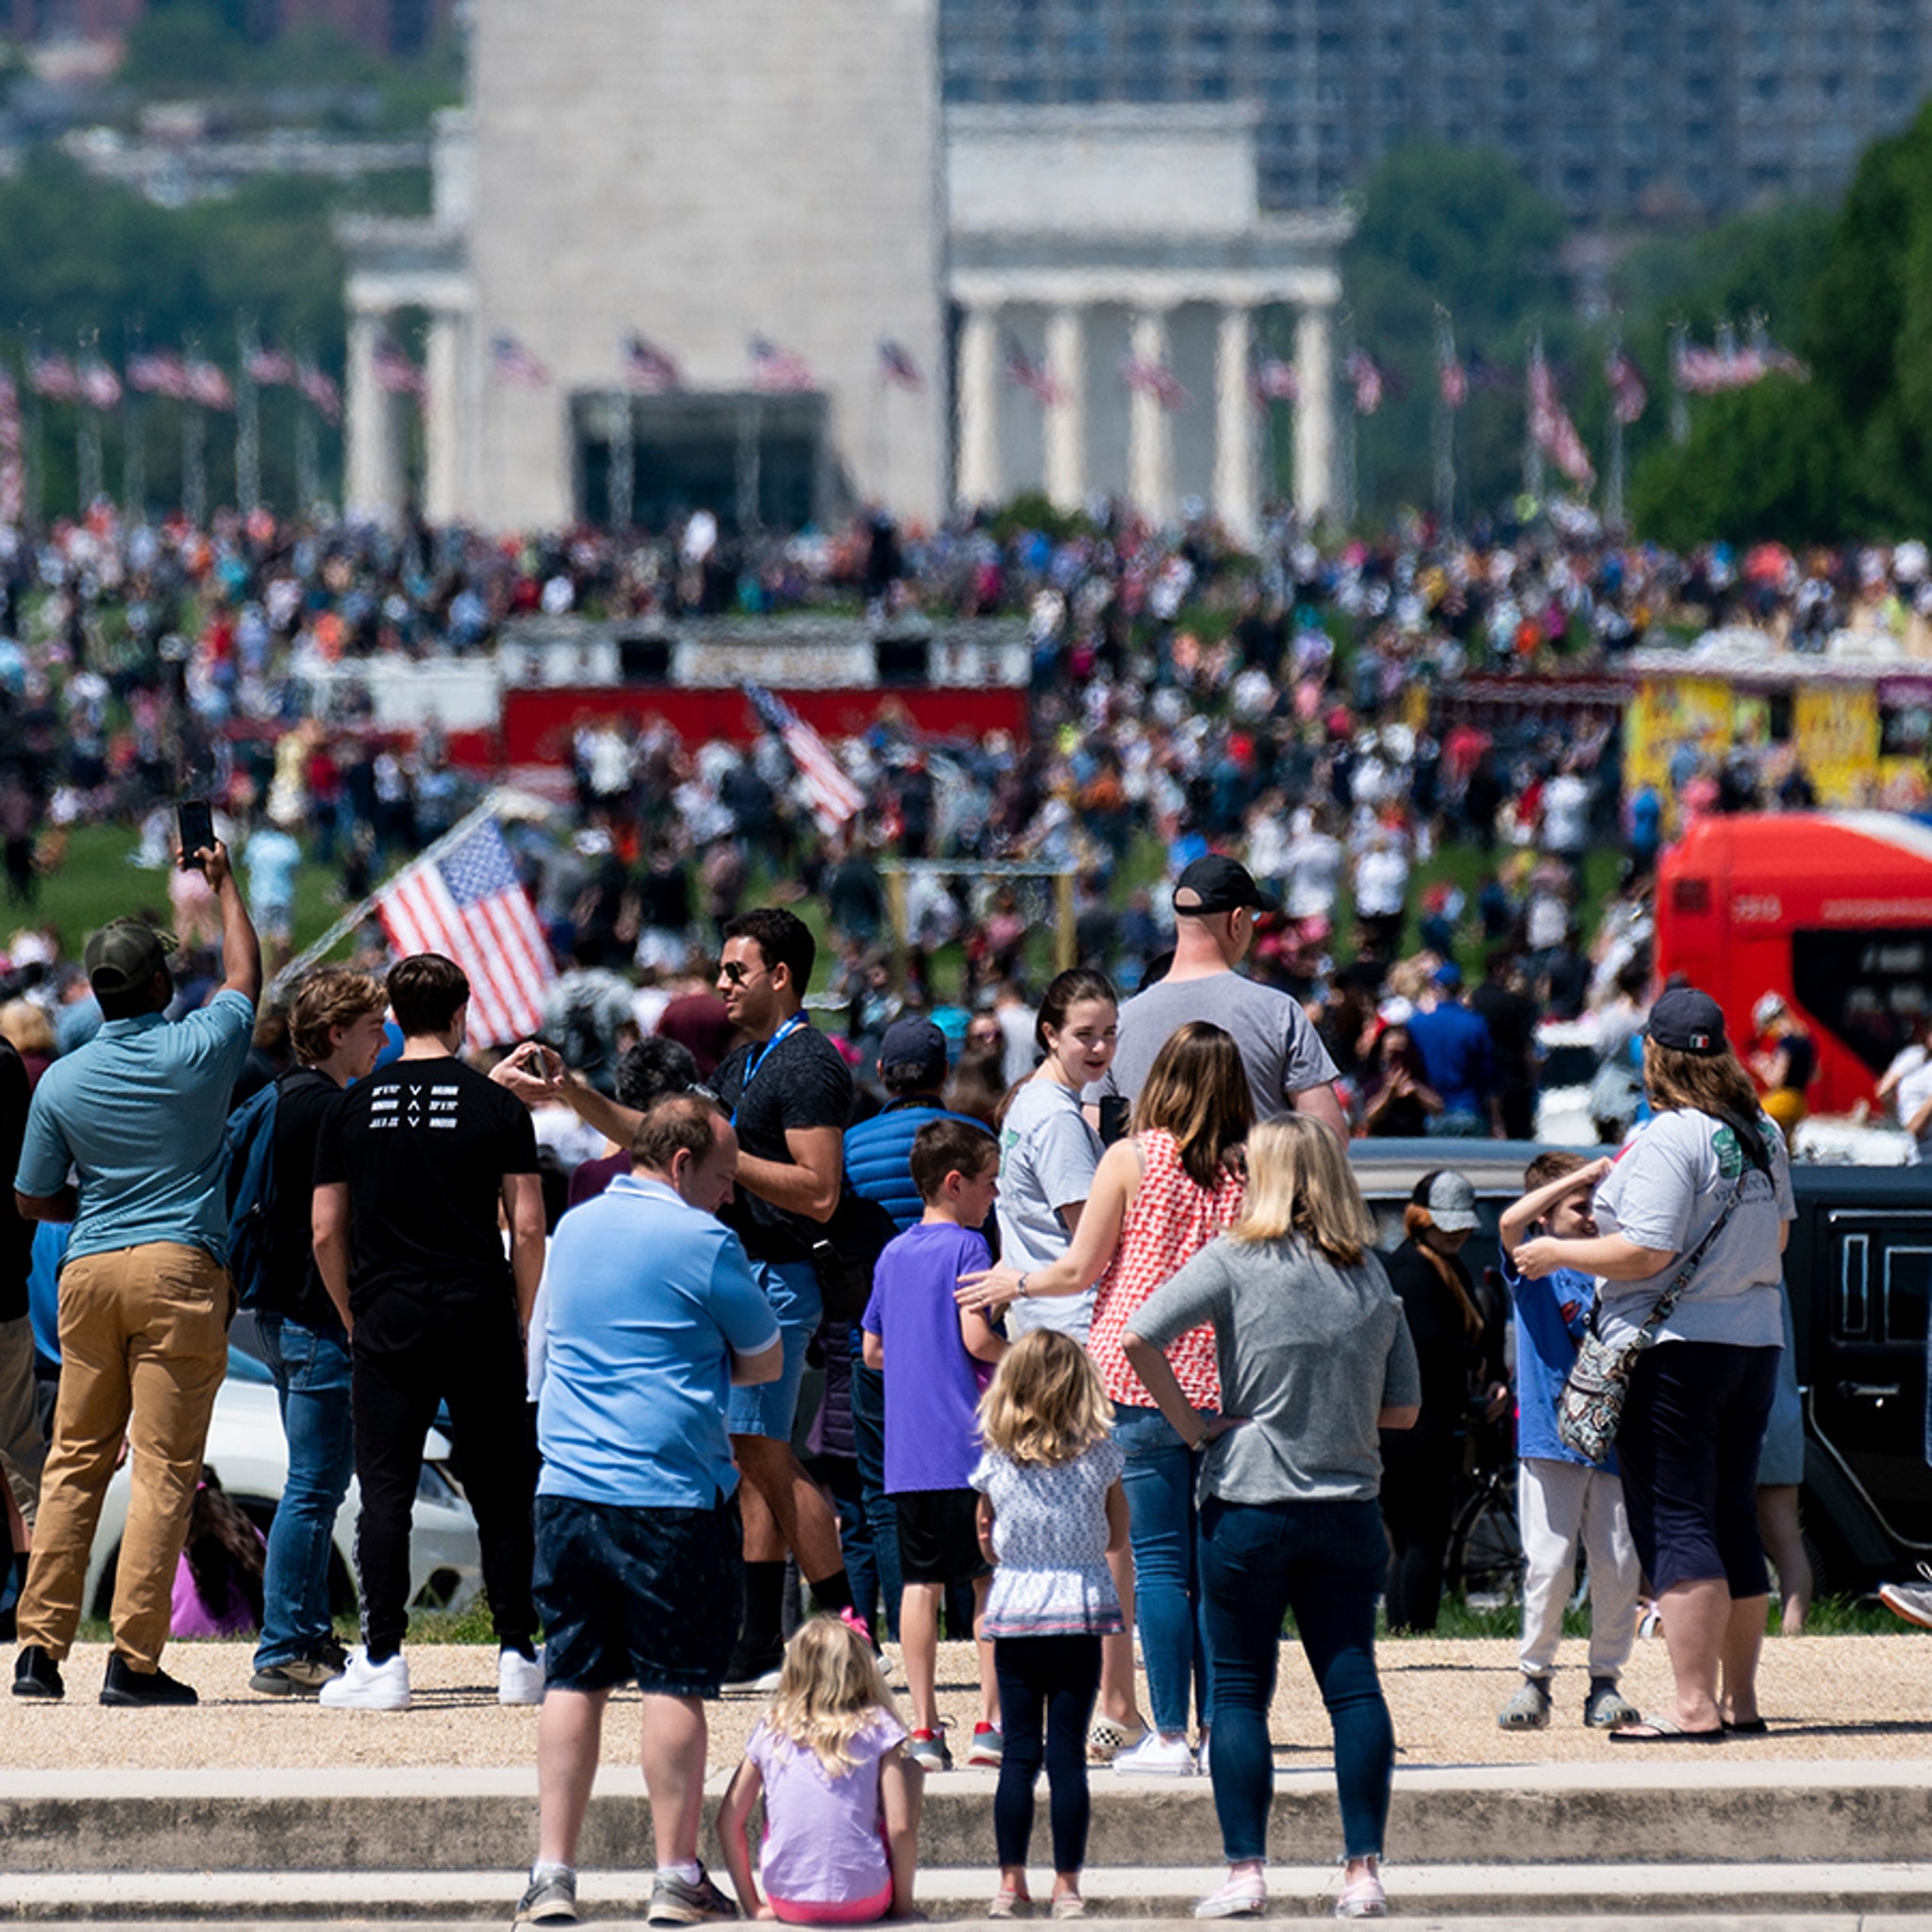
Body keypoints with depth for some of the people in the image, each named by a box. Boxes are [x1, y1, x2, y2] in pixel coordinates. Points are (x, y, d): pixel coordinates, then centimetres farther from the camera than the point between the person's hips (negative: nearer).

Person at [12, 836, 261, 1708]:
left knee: (74, 1461, 10)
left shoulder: (61, 1082, 4)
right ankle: (134, 1660, -9)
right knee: (164, 1468, -4)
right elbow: (246, 974, 18)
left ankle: (41, 1646, 6)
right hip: (180, 1270, -3)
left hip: (88, 1271, 3)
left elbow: (35, 1200, 10)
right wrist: (223, 884, 30)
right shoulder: (198, 1053, -3)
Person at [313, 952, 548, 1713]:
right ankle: (518, 1656, 6)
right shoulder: (497, 1107, 0)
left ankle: (382, 1660, -4)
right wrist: (523, 1323, 7)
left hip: (387, 1318, 1)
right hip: (478, 1316, -1)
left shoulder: (352, 1108, 4)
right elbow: (528, 1228, -2)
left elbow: (326, 1232, 5)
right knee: (502, 1494, 7)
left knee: (385, 1492, 1)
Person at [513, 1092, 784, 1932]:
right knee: (675, 1684, 0)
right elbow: (765, 1360, 2)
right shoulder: (700, 1241, -7)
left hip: (567, 1487, 6)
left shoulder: (574, 1228, 14)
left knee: (573, 1682, 7)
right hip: (671, 1495, -6)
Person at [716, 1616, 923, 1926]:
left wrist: (752, 1906, 14)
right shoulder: (876, 1728, -3)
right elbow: (900, 1827, -8)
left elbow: (729, 1822, 5)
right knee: (910, 1768, 17)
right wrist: (903, 1906, 5)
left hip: (788, 1906, 3)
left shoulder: (772, 1729, 3)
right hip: (862, 1902, -3)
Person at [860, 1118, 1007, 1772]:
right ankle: (991, 1723, -2)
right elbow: (976, 1337, -15)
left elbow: (872, 1351, 17)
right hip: (968, 1445, -6)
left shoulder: (893, 1254, 14)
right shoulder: (966, 1246, -7)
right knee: (990, 1580, 1)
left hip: (907, 1450, 6)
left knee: (921, 1583, 5)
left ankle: (924, 1729, 3)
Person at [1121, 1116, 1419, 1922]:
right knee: (1353, 1683, 4)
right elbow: (1403, 1408, 12)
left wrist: (1191, 1424, -7)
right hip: (1348, 1510, 3)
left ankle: (1246, 1871, 0)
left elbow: (1139, 1336, -17)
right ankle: (1363, 1870, 0)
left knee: (1239, 1690, 4)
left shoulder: (1235, 1260, -6)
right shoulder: (1372, 1279, 7)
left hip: (1250, 1504, -3)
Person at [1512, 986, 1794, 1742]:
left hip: (1673, 1349, -8)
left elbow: (1646, 1252, -21)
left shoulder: (1669, 1140, -17)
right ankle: (1739, 1698, 18)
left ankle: (1695, 1706, -11)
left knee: (1675, 1526, -7)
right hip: (1755, 1340, 8)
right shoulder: (1763, 1135, 8)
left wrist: (1558, 1253, -8)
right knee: (1733, 1524, 14)